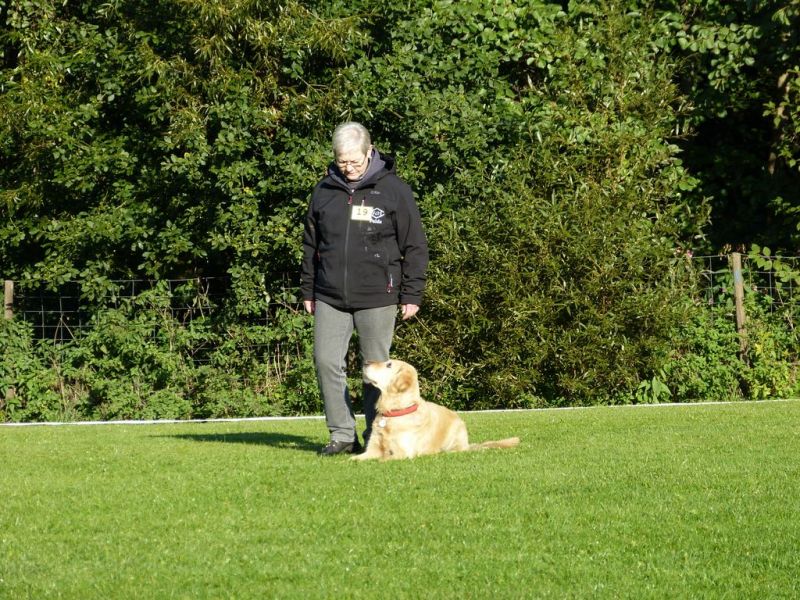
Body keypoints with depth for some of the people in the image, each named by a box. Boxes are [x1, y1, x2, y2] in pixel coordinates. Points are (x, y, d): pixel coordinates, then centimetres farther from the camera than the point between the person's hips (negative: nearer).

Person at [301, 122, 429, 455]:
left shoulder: (394, 190, -2)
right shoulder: (324, 192, 8)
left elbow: (415, 246, 1)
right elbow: (311, 245, 17)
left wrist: (412, 294, -3)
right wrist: (307, 290, 14)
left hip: (376, 297, -3)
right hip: (330, 298, 3)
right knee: (326, 362, -4)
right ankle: (343, 435, 4)